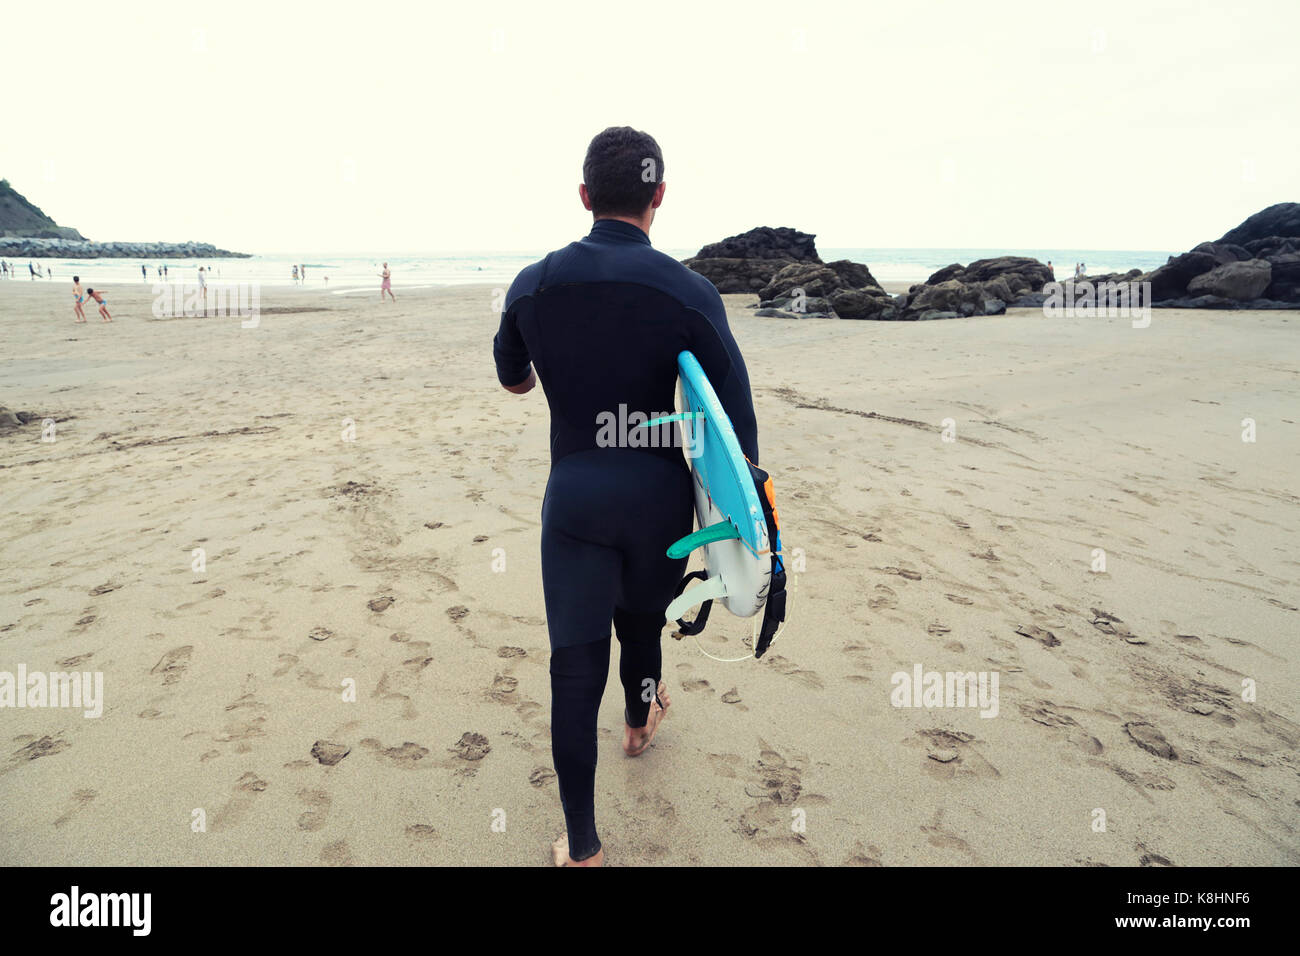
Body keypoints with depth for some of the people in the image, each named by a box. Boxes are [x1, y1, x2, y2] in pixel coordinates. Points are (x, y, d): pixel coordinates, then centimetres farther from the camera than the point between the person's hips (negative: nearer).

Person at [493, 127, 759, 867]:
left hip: (573, 493, 0)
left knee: (575, 664, 6)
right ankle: (641, 720, 56)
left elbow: (512, 379, 17)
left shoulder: (533, 285, -2)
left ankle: (582, 847, 14)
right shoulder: (690, 293, -10)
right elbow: (737, 426, -10)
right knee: (641, 614, 27)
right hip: (657, 492, 0)